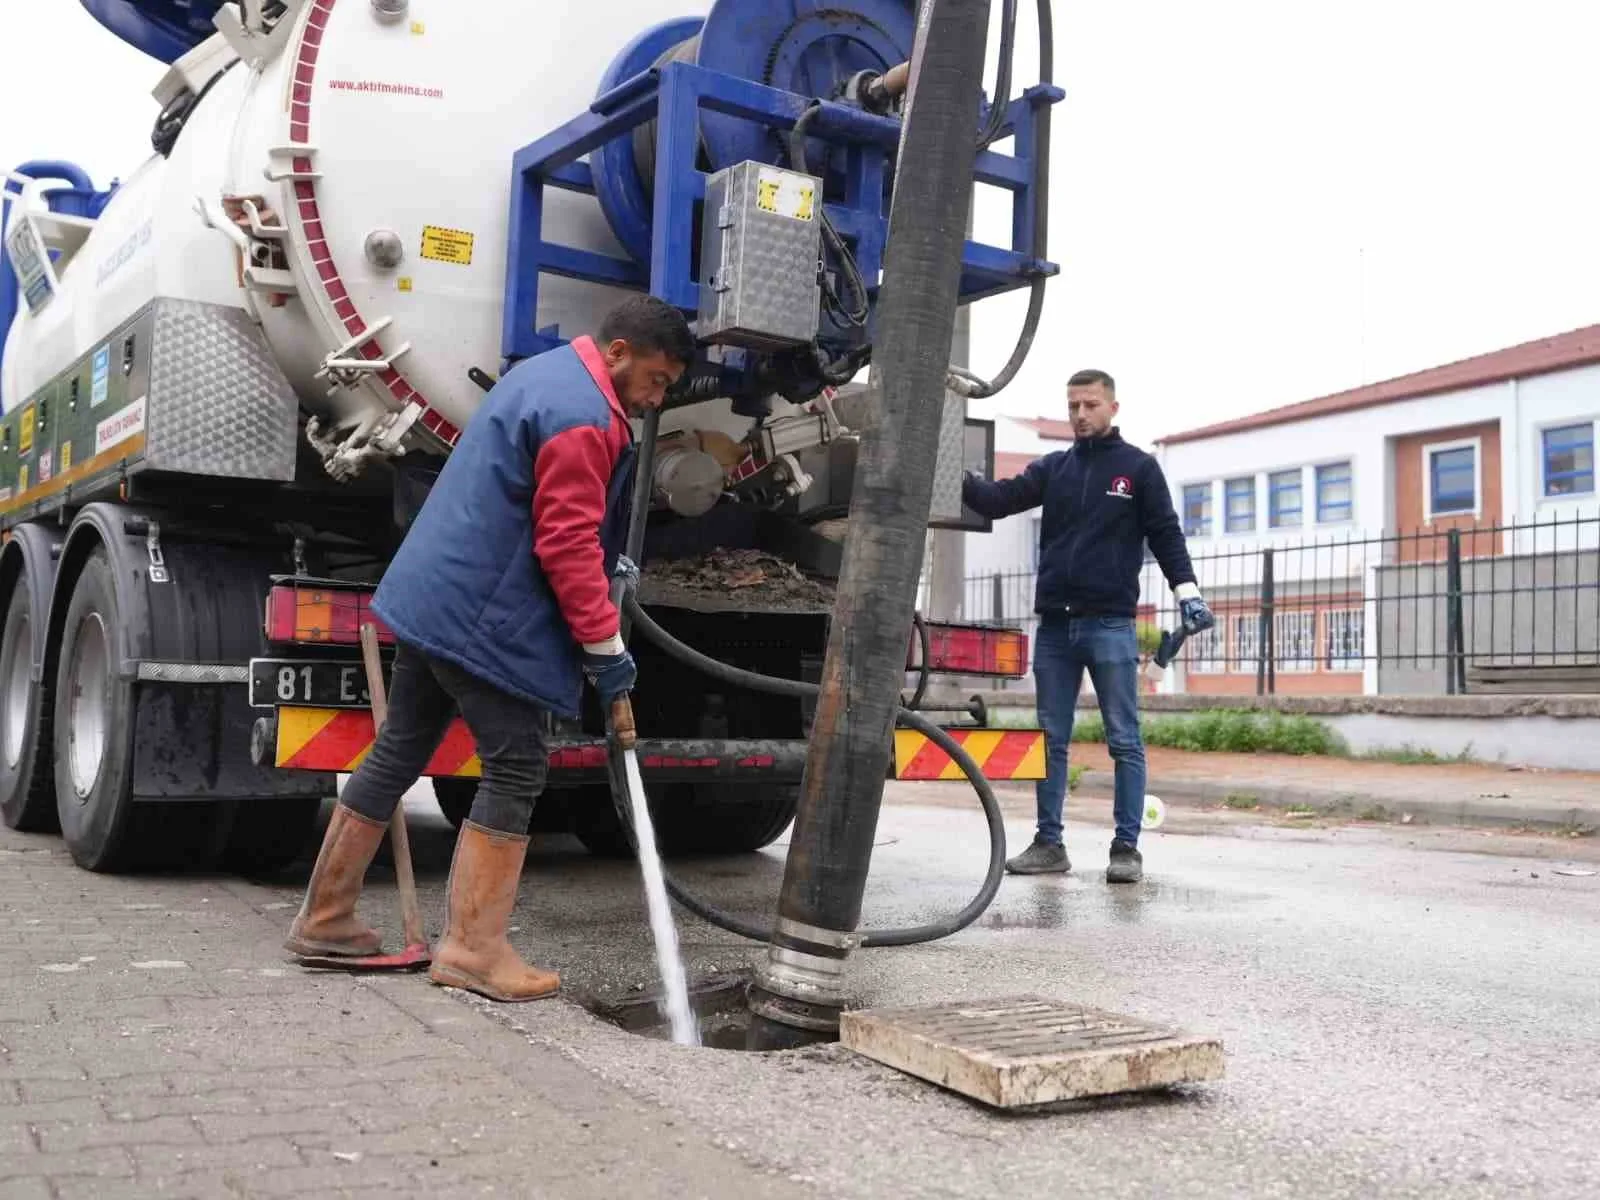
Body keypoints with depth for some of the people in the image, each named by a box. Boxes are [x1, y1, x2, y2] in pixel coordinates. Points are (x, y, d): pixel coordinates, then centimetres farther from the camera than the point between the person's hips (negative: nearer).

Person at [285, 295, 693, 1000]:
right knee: (515, 769, -3)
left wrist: (606, 564, 21)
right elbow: (567, 544, -20)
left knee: (398, 754, 15)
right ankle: (471, 949, 0)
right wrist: (605, 644, -14)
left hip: (430, 596, 11)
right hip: (484, 619, -10)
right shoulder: (585, 415, -17)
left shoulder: (543, 373, 16)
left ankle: (324, 916, 24)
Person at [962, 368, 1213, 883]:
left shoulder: (1139, 467, 4)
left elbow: (1165, 533, 1)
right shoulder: (1053, 468, 13)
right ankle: (1049, 843, 15)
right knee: (1051, 740, 7)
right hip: (1054, 626, 4)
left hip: (1111, 626, -4)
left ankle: (1126, 848, 4)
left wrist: (1187, 591, -11)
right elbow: (998, 499, 3)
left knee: (1125, 742, -1)